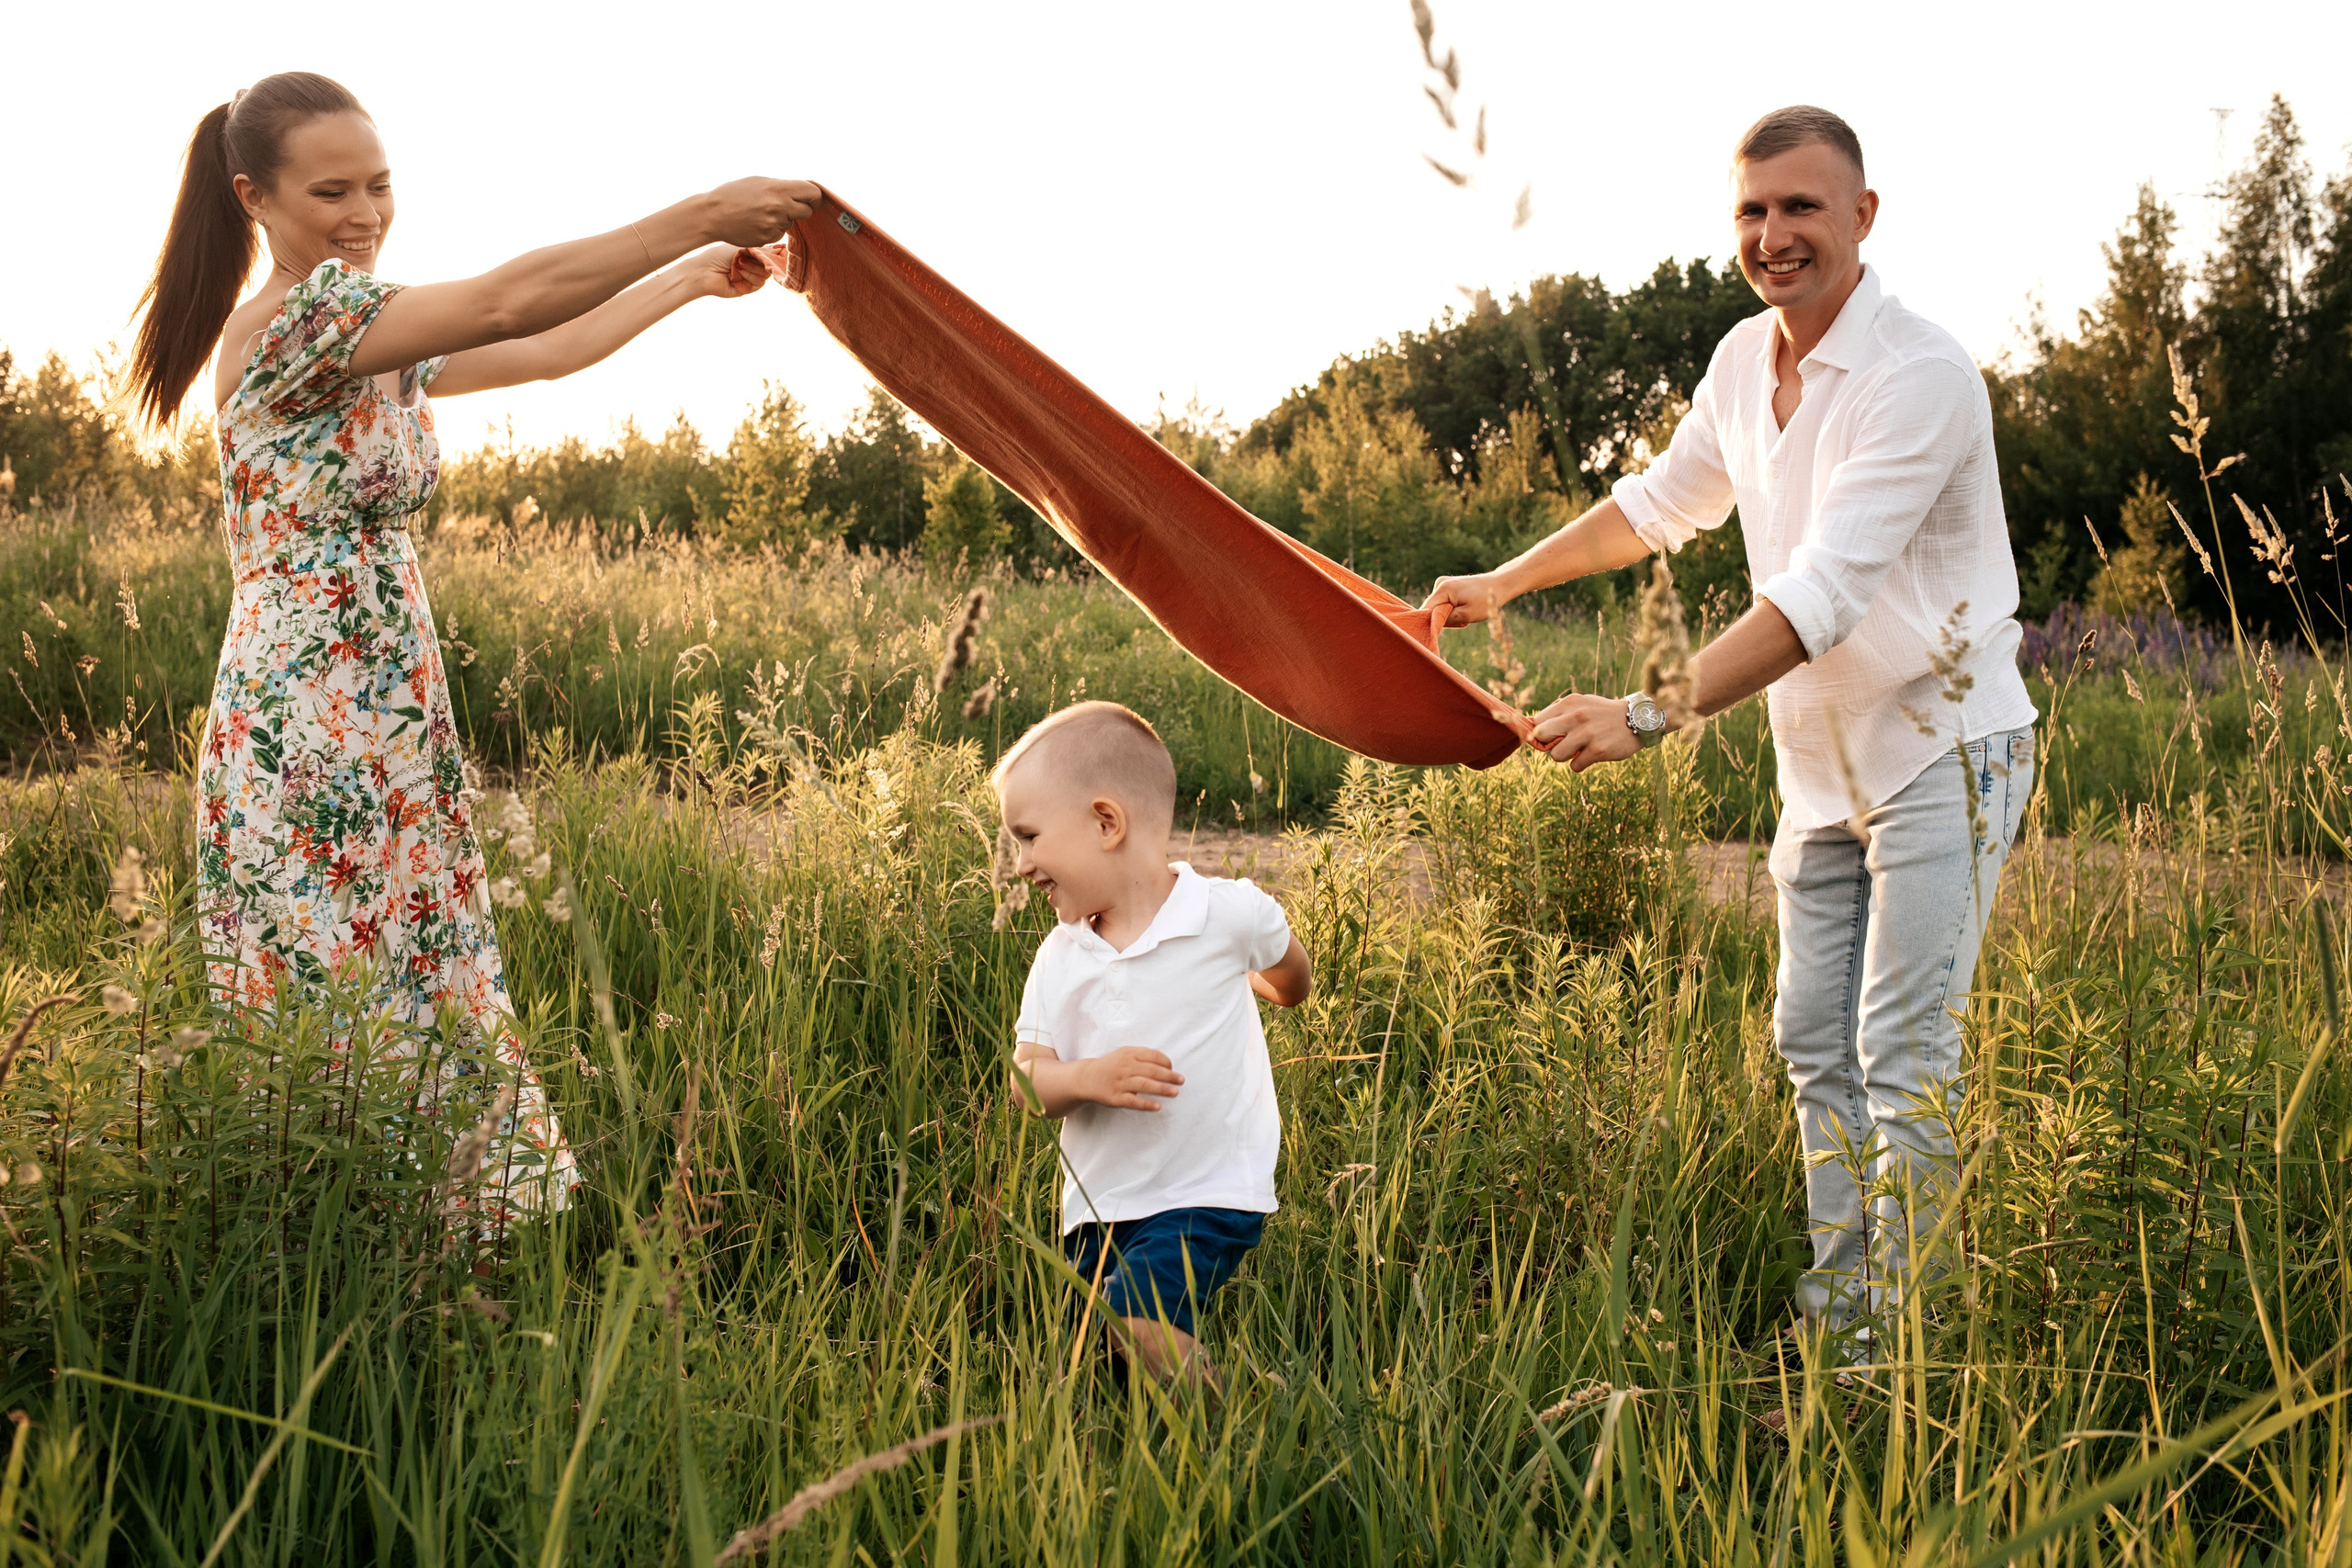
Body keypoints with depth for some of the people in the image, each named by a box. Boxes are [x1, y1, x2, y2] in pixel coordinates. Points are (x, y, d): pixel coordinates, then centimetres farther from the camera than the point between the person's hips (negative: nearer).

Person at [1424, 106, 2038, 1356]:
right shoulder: (1745, 362, 5)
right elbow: (1663, 501, 25)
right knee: (1815, 1043, 9)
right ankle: (1835, 1330, 16)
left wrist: (1651, 717, -35)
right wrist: (1505, 582, 29)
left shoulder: (1921, 380, -21)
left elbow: (1820, 597, -30)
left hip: (1944, 750, -8)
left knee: (1904, 1055, -12)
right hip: (1823, 770, 8)